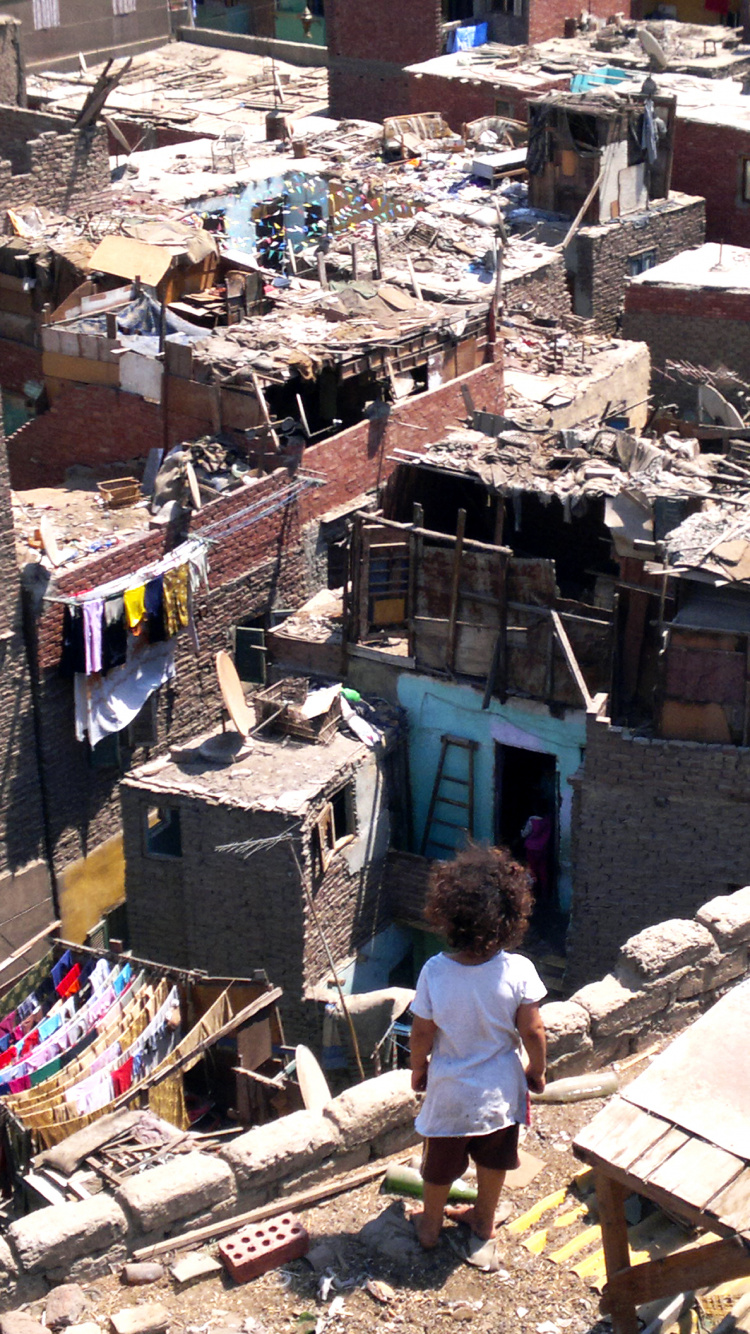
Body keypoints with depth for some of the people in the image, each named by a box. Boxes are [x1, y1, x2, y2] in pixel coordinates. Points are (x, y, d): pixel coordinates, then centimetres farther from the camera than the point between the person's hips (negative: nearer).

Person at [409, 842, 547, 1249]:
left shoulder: (435, 972, -26)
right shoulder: (518, 971, -25)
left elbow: (422, 1033, -13)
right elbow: (532, 1032, -15)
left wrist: (418, 1070, 6)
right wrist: (536, 1070, 5)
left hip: (450, 1092, -1)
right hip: (501, 1089, 1)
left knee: (440, 1163, 23)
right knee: (494, 1159, 26)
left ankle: (430, 1226, 42)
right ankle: (484, 1218, 46)